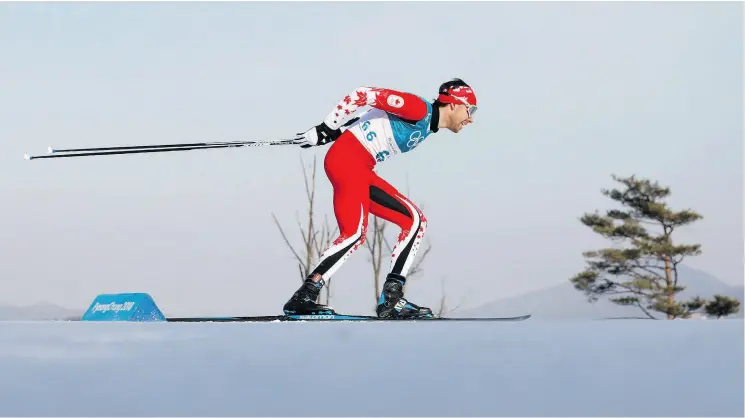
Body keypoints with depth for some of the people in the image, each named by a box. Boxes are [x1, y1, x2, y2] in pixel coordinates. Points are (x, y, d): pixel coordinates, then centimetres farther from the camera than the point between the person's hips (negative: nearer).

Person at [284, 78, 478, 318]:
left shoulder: (427, 128, 19)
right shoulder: (420, 109, -9)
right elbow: (365, 95, -14)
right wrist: (326, 129, -12)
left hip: (362, 170, 10)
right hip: (346, 158, -10)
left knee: (414, 221, 5)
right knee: (354, 233, -22)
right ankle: (304, 296, -23)